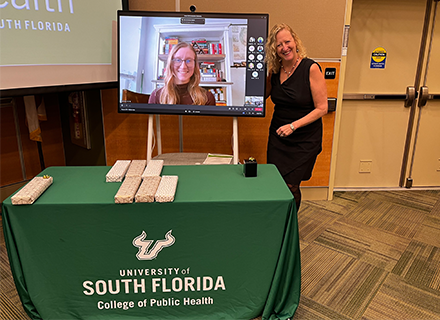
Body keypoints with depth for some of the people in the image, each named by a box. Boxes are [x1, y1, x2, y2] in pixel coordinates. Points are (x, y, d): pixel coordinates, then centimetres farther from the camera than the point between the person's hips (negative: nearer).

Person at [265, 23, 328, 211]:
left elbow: (322, 108, -14)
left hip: (304, 140, -4)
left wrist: (293, 126, -21)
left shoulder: (311, 68, -13)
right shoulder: (274, 70, 3)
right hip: (278, 136, 5)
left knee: (291, 186, -3)